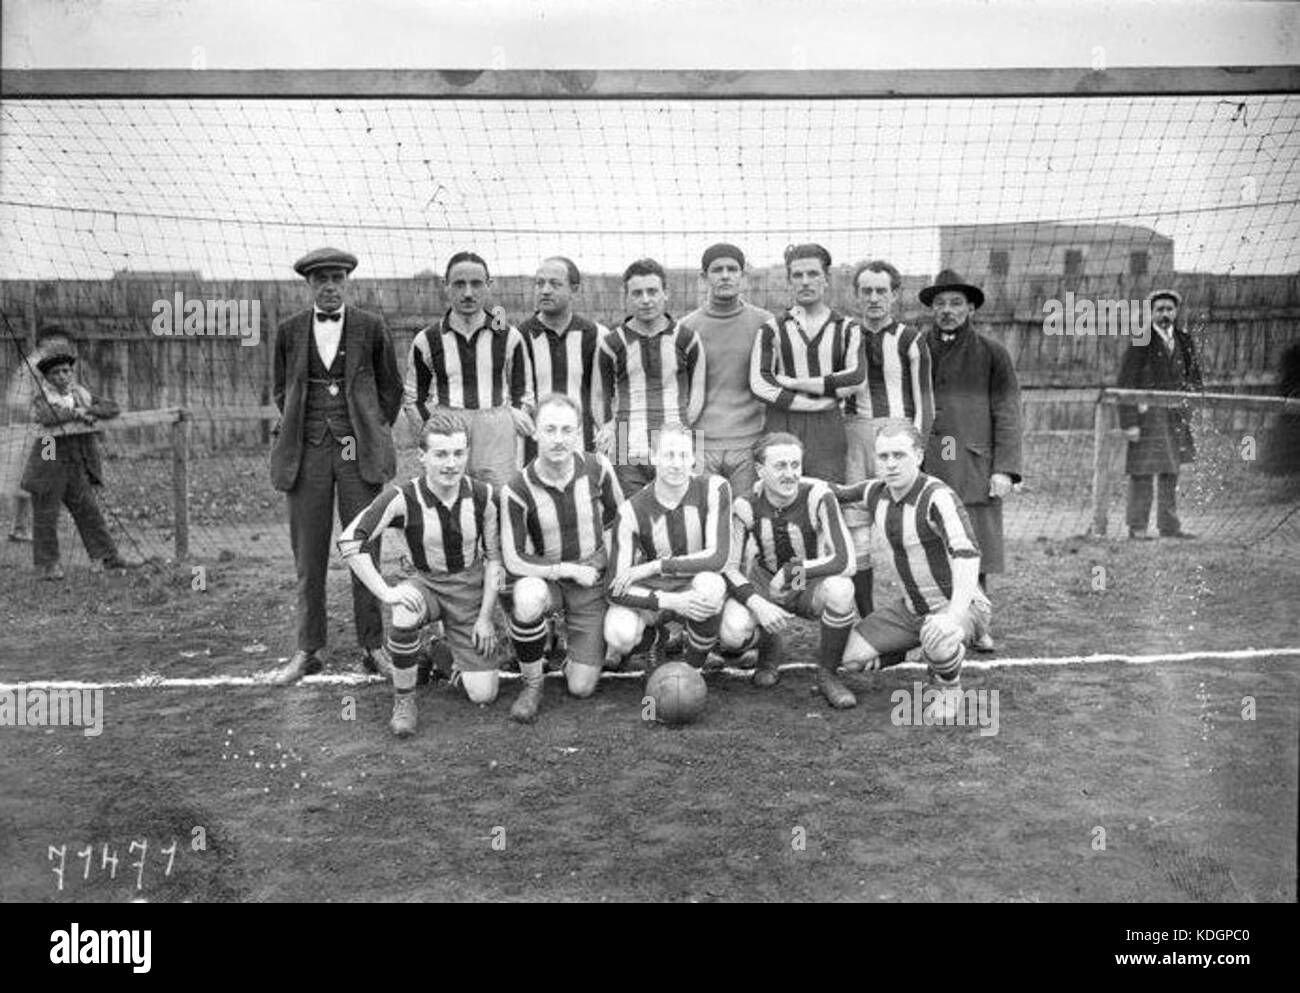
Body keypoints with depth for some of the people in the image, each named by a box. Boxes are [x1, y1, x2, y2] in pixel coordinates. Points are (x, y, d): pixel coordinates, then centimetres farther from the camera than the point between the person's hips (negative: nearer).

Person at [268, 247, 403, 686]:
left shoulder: (371, 327, 3)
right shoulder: (289, 331, 7)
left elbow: (391, 388, 12)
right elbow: (280, 390, 19)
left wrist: (373, 434, 6)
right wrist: (294, 431, 10)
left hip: (358, 451, -1)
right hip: (307, 452, 1)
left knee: (366, 552, 1)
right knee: (308, 558, 4)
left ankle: (372, 647, 11)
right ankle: (308, 650, 14)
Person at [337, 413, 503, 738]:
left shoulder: (482, 496, -14)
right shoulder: (403, 498, -21)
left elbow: (494, 557, -3)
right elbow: (349, 541, -24)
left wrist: (485, 617, -6)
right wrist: (386, 592, -30)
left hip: (470, 589, 1)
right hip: (425, 584, -1)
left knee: (483, 695, -7)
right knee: (405, 617, -40)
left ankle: (461, 652, 29)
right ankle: (403, 699, -14)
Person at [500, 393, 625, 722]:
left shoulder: (597, 467, -12)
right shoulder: (517, 491, -20)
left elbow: (617, 514, 9)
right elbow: (514, 561, -17)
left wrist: (607, 559, 3)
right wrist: (569, 570, -18)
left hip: (591, 577, 2)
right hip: (542, 575, -2)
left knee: (581, 688, -4)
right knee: (528, 598, -41)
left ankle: (580, 644, 33)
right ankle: (532, 685, -15)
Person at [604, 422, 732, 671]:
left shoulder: (713, 488, -16)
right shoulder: (632, 511, -17)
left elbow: (717, 557, -22)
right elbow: (616, 590, -19)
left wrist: (652, 567, -24)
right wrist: (671, 602, -34)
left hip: (695, 586, 1)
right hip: (649, 592, 0)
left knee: (710, 583, -36)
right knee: (620, 634, -32)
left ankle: (693, 669, -11)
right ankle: (647, 639, 9)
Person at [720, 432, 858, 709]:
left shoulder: (818, 496, -21)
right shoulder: (746, 506, -15)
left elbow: (844, 561, -26)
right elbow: (728, 568, -12)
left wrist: (790, 572, -25)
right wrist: (758, 605, -28)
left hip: (810, 588, -1)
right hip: (762, 587, 1)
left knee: (840, 589, -36)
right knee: (732, 634, -28)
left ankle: (827, 674, -11)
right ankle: (769, 651, 12)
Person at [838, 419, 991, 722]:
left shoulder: (938, 498, -28)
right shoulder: (876, 492, -4)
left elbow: (966, 555, -41)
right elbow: (836, 494, 16)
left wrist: (955, 615, -55)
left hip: (959, 605, -7)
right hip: (912, 607, 7)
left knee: (937, 636, -40)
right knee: (852, 657, -5)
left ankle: (950, 690, -5)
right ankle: (924, 645, 21)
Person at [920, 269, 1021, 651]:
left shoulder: (991, 354, 8)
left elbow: (1007, 414, 4)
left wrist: (1005, 469, -5)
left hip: (975, 468, 0)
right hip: (925, 467, 0)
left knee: (976, 550, 4)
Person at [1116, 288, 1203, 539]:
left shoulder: (1183, 339, 9)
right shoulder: (1141, 341, -8)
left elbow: (1194, 374, 20)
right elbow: (1126, 383, -11)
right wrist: (1129, 422, -17)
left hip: (1175, 415, 6)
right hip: (1147, 412, -6)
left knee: (1171, 471, 12)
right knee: (1142, 471, -5)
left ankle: (1169, 525, 20)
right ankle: (1137, 527, 3)